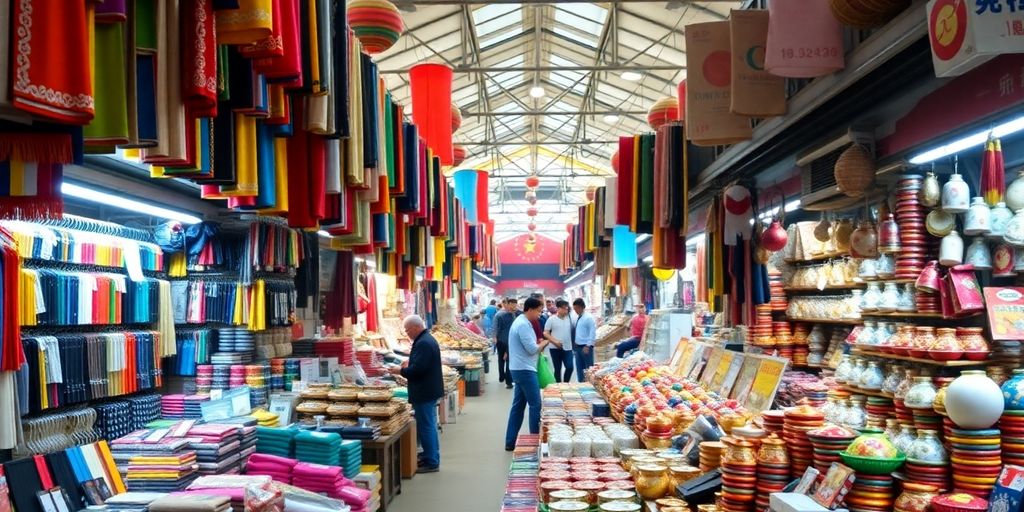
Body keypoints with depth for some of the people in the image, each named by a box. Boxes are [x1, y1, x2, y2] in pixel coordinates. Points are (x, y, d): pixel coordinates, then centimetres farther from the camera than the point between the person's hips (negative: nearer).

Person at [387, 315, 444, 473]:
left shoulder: (423, 343, -21)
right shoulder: (428, 339, 13)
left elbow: (417, 369, -26)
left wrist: (401, 371, -13)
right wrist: (409, 364, 12)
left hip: (424, 393, -11)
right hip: (430, 389, 11)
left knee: (426, 427, -4)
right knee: (429, 426, 17)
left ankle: (431, 462, 1)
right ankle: (432, 458, 25)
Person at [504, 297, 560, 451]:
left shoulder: (521, 322, 15)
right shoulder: (523, 325, -18)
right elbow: (532, 349, -19)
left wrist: (538, 343, 5)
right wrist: (544, 343, -2)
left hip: (520, 369, 10)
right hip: (525, 370, -10)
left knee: (518, 405, 11)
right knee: (535, 405, -3)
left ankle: (510, 442, 13)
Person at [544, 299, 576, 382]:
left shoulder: (570, 317, 3)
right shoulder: (551, 319, -3)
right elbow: (545, 333, -3)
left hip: (567, 348, 2)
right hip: (555, 348, -2)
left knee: (570, 367, -6)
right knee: (557, 369, 6)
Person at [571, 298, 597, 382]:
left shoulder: (589, 318, -12)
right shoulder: (577, 318, 11)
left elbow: (593, 333, -15)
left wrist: (588, 346, -19)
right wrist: (574, 343, 11)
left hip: (586, 347, -8)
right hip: (578, 346, 8)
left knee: (589, 368, -2)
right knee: (579, 368, 13)